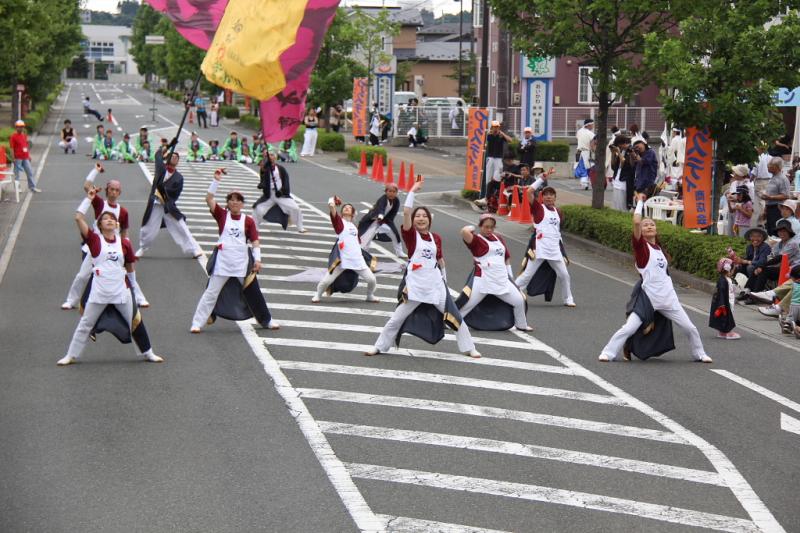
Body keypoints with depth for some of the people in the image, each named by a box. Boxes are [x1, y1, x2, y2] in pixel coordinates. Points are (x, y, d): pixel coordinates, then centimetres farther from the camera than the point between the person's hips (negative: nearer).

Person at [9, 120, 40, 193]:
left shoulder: (25, 135, 12)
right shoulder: (13, 136, -8)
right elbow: (11, 148, -10)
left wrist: (29, 155, 18)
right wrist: (13, 158, -15)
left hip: (25, 158, 7)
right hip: (18, 158, -7)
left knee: (30, 172, 9)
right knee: (17, 173, 1)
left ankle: (32, 187, 16)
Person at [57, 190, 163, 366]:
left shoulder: (124, 243, 1)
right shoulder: (94, 240, -5)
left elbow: (129, 266, 15)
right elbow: (78, 218, -12)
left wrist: (130, 282, 17)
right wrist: (88, 199, -9)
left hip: (121, 292, 2)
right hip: (99, 292, -2)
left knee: (135, 322, 10)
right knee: (85, 324, 7)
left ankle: (148, 353, 26)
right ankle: (71, 356, 19)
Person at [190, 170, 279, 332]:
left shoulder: (248, 221, 1)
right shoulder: (222, 215, -1)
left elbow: (255, 241, 0)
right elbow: (209, 199, -10)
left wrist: (257, 259, -9)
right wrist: (216, 180, -16)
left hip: (242, 262, 1)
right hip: (222, 261, -1)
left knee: (253, 293, 13)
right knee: (211, 293, 0)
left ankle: (266, 320, 29)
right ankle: (197, 323, 5)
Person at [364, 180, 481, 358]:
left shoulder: (436, 237, 6)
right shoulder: (410, 235, -5)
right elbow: (406, 211, -20)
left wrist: (444, 280, 21)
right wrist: (413, 190, -17)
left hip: (435, 285, 3)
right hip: (415, 286, -3)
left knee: (455, 316, 6)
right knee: (396, 319, 4)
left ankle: (468, 348, 19)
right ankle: (379, 347, 19)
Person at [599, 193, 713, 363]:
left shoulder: (659, 249, 15)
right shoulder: (641, 246, -5)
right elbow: (636, 222, -20)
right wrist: (640, 201, -9)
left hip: (667, 298, 6)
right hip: (647, 298, -6)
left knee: (690, 328, 10)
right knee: (628, 329, -14)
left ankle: (699, 354, 29)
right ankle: (608, 353, -1)